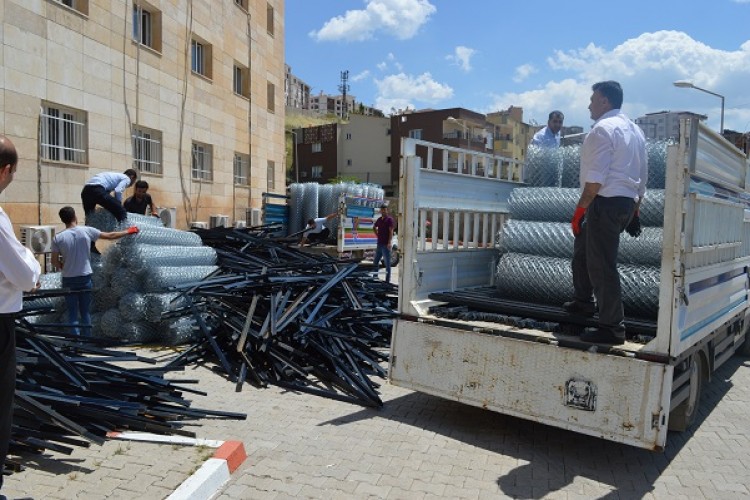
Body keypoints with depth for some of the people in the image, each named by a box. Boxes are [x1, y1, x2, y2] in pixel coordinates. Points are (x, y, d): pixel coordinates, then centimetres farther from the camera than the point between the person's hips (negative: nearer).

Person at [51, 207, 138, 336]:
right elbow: (110, 236, 2)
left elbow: (54, 261, -4)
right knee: (85, 312, 12)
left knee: (73, 313, 6)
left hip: (69, 280, -1)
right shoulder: (87, 231, -7)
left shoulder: (58, 238, -8)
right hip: (85, 278, 1)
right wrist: (128, 231, 15)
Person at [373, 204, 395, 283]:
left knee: (387, 263, -2)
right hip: (379, 244, 7)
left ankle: (387, 280, 2)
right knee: (375, 262, 14)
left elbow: (391, 231, -14)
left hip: (386, 244, -7)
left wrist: (389, 242, -23)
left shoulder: (389, 219, -7)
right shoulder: (379, 219, 13)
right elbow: (374, 227, 32)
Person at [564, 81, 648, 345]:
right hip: (627, 202, 10)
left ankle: (612, 327, -2)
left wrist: (580, 208, -15)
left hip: (606, 202, -10)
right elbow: (643, 173, 19)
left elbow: (596, 177, -19)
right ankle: (582, 301, 34)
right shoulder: (634, 129, 18)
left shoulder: (603, 128, -11)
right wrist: (635, 209, 24)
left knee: (602, 265, -6)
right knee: (582, 249, 24)